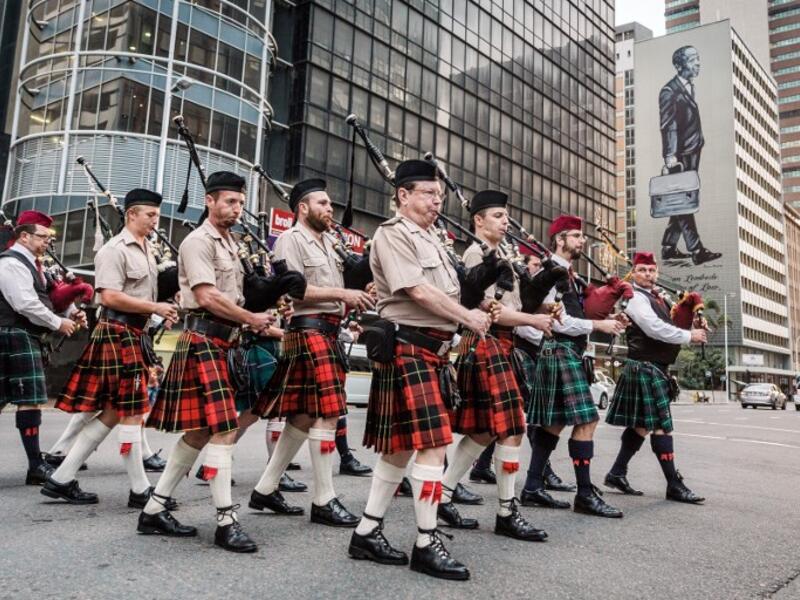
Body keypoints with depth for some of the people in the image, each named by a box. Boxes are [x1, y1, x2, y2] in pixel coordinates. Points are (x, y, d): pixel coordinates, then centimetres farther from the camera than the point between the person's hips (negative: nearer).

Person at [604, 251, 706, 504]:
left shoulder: (656, 298, 18)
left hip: (655, 367, 9)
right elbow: (655, 328, -20)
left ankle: (617, 474, 17)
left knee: (642, 424, 10)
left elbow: (664, 327, 20)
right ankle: (674, 485, -3)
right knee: (661, 425, -7)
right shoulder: (636, 298, -10)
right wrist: (690, 336, -14)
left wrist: (692, 329, 3)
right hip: (646, 367, -9)